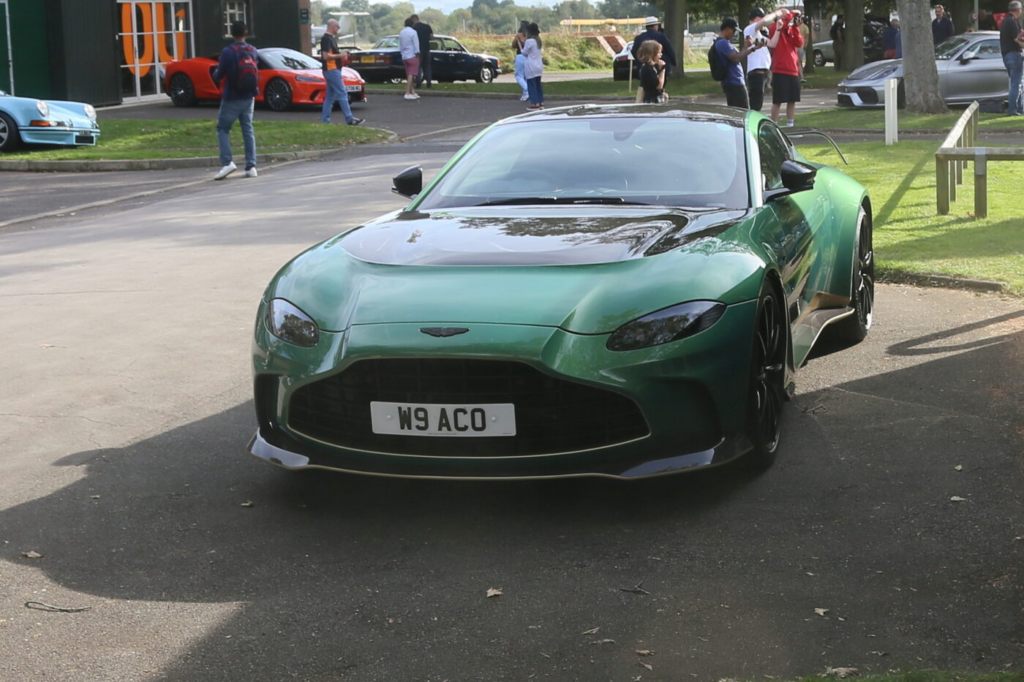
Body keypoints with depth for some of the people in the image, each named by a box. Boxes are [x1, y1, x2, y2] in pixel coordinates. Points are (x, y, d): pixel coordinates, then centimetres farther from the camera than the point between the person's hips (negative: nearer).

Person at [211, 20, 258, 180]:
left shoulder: (227, 52, -16)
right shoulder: (253, 51, 0)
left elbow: (218, 76, -12)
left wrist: (216, 72, 9)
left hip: (232, 99, -5)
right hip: (249, 98, 5)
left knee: (222, 129, 4)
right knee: (248, 131, 10)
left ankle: (227, 162, -13)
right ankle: (251, 166, 6)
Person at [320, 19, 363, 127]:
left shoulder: (331, 38, 15)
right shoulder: (326, 39, -15)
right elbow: (326, 56, -22)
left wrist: (340, 53, 9)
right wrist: (339, 55, -13)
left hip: (332, 70, 10)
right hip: (332, 70, -10)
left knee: (330, 96, 10)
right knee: (342, 94, -9)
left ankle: (325, 120, 11)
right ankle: (349, 119, -8)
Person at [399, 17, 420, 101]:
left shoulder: (401, 32, 9)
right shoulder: (413, 32, -12)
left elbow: (400, 45, 14)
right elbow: (416, 45, -13)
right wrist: (417, 54, -6)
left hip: (404, 57, 7)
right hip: (412, 56, -7)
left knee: (409, 75, 12)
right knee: (411, 75, -8)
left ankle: (412, 92, 15)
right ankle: (408, 93, -14)